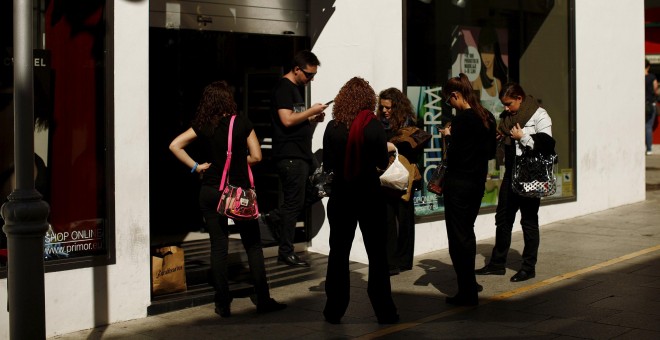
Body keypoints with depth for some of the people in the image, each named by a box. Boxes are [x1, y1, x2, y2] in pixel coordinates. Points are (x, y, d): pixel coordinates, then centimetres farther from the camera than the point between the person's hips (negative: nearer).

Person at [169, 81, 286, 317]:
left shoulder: (203, 126, 1)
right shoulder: (242, 123, -5)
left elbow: (175, 145, -3)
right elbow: (256, 156, -3)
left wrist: (195, 166, 1)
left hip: (211, 191, 2)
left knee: (218, 246, 7)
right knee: (253, 245, 8)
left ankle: (223, 304, 8)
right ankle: (263, 300, 9)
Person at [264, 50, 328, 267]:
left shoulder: (295, 88, 18)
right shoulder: (284, 87, -12)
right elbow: (287, 120, -22)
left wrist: (312, 119, 7)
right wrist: (312, 111, -13)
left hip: (301, 153, 10)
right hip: (290, 155, -10)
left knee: (312, 193, 14)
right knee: (294, 202, -4)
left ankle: (275, 218, 21)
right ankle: (286, 252, 4)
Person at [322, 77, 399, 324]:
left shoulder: (332, 127, -4)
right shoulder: (373, 125, -10)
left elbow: (328, 164, 3)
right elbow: (382, 163, -4)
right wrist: (387, 148, 17)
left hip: (341, 195, 2)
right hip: (369, 195, -2)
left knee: (338, 253, 11)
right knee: (377, 254, 8)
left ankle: (334, 310, 14)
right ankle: (384, 311, 11)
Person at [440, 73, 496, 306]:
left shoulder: (462, 118, -17)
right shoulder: (487, 117, 7)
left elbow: (453, 154, -19)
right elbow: (491, 152, 13)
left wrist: (448, 136, -2)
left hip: (458, 183, -8)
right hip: (478, 182, 9)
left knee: (458, 237, -1)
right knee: (467, 232, 22)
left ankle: (467, 293, 1)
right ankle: (470, 283, 32)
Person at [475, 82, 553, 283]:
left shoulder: (539, 115, -11)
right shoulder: (506, 116, 9)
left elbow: (547, 145, -20)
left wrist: (522, 137, -21)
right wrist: (498, 136, 2)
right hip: (511, 174, 7)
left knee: (529, 221, 3)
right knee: (502, 218, 11)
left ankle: (529, 267, 13)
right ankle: (497, 263, 22)